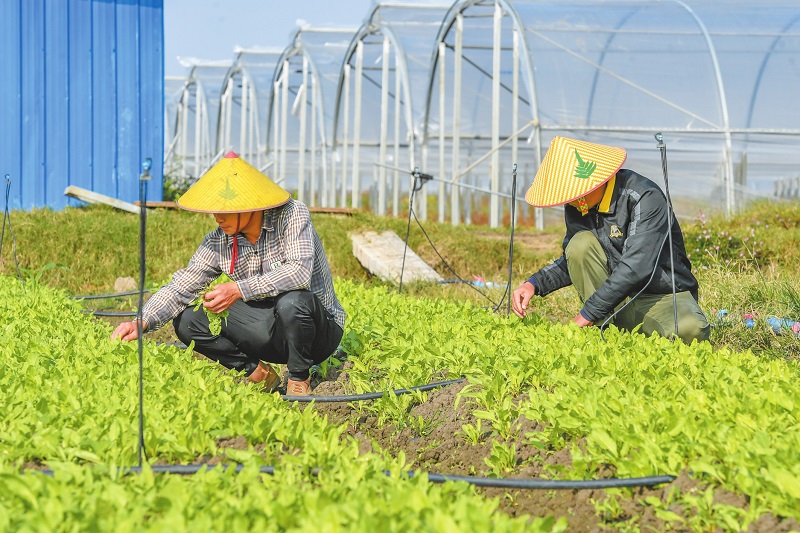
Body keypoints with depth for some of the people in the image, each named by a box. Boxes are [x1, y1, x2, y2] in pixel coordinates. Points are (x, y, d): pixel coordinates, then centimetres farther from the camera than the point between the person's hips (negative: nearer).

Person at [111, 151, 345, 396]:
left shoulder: (292, 215, -18)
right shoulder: (218, 242, -3)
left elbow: (300, 271, -33)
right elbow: (181, 287, -8)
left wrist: (239, 289, -36)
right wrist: (141, 323, -25)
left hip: (321, 331, -4)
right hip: (270, 334, 4)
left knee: (292, 301, -39)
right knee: (187, 320, -9)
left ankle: (299, 380, -12)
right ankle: (258, 374, 0)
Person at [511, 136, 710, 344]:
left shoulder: (644, 198, -21)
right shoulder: (577, 206, -1)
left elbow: (635, 268, -30)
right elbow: (574, 260, 14)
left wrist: (585, 316, -30)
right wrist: (534, 284, -5)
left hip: (664, 297, -5)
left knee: (689, 331, -38)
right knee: (580, 244, -18)